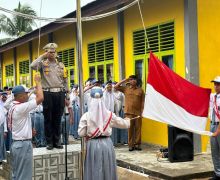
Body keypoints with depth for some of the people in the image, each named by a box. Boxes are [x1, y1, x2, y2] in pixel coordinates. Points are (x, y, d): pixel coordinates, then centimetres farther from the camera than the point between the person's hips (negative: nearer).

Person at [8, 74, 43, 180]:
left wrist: (28, 130, 16)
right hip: (23, 144, -10)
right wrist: (38, 82, -11)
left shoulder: (12, 108, 12)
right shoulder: (21, 107, -19)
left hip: (15, 143, 10)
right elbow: (40, 98, -24)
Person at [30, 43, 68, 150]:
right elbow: (33, 66, -19)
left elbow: (65, 81, 13)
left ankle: (57, 141, 16)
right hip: (48, 94, -3)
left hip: (59, 93, 3)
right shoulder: (43, 64, 3)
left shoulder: (61, 65, 12)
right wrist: (43, 56, -9)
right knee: (48, 119, 3)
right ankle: (49, 142, 10)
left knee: (57, 119, 8)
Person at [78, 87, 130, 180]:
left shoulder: (86, 116, -9)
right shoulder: (109, 114, -3)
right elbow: (122, 123, 10)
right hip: (107, 144, 2)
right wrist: (128, 121, 32)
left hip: (93, 144, -2)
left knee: (94, 170, 6)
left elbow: (81, 133, -9)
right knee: (107, 169, 13)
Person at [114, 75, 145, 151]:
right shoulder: (126, 88, 9)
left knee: (138, 128, 3)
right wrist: (124, 80, 3)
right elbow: (116, 86, 3)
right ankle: (131, 145, 7)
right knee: (130, 129, 2)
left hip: (138, 112, 0)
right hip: (129, 112, 0)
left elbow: (142, 102, 5)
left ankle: (137, 144, 11)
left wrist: (141, 112, -2)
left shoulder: (140, 90, 6)